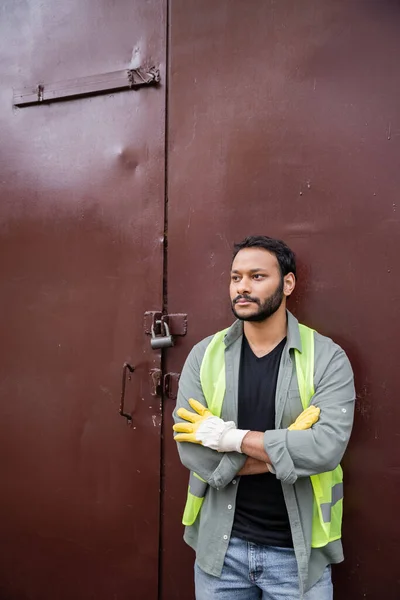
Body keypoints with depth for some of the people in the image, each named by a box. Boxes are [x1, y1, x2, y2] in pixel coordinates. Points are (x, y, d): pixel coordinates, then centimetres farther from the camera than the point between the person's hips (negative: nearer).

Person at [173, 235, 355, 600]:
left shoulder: (327, 358, -10)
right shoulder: (204, 355, -5)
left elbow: (328, 447, -22)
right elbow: (191, 451, -13)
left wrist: (232, 437, -20)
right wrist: (288, 449, -17)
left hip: (298, 552, -1)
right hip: (220, 546, 2)